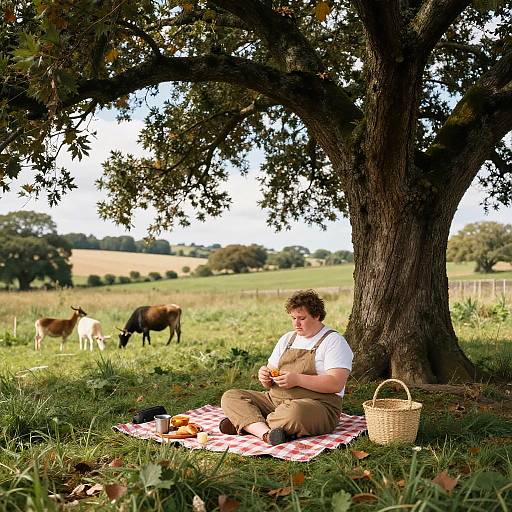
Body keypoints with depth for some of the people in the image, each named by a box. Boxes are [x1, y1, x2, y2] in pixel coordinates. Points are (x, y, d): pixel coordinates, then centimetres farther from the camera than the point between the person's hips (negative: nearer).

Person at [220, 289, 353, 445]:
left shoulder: (334, 341, -1)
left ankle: (245, 423, -19)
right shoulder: (287, 339, 19)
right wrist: (265, 377, -5)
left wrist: (297, 379, -22)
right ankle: (266, 433, -30)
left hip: (318, 405, -6)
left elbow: (336, 384, -15)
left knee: (293, 412, -41)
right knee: (230, 397, -8)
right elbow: (270, 384, 20)